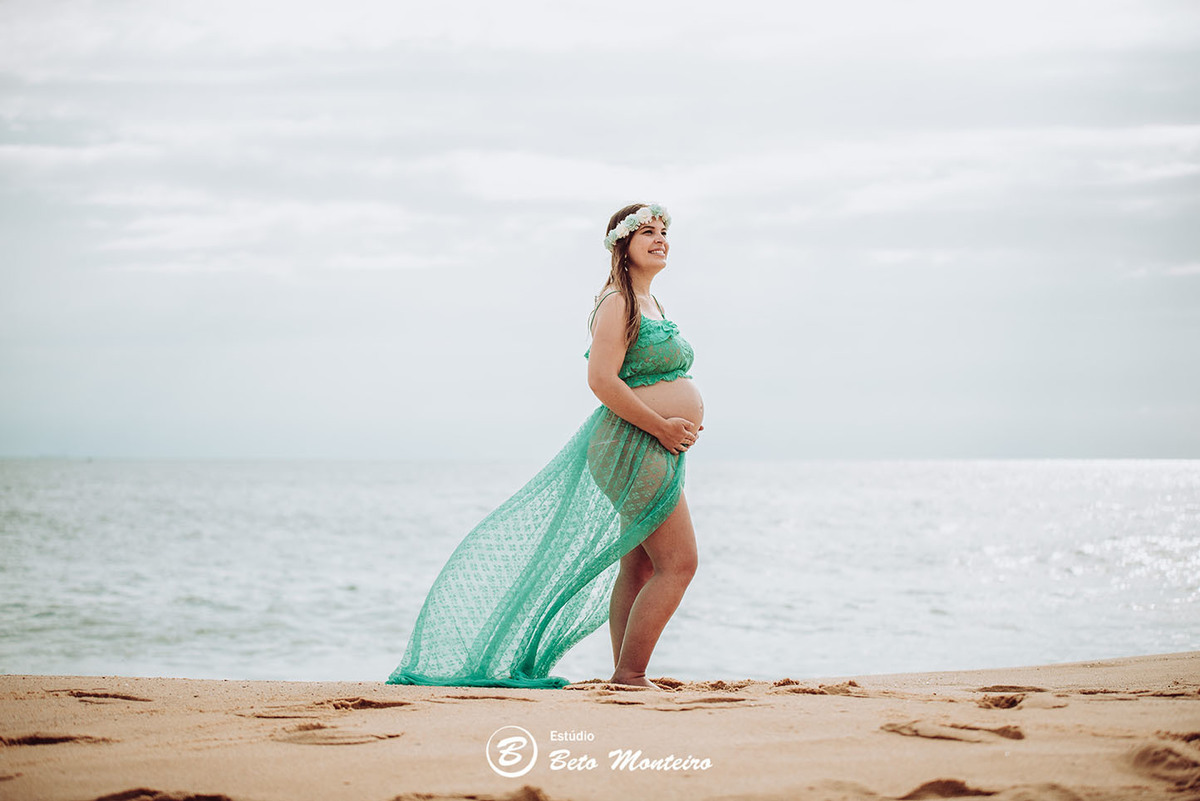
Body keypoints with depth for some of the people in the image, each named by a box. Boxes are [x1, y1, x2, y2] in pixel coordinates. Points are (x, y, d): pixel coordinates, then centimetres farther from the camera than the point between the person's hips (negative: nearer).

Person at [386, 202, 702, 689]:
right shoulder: (617, 303, -13)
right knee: (678, 563, -12)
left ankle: (625, 675, 16)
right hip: (635, 446, -10)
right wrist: (661, 426, -21)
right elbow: (602, 379, -23)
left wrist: (685, 423, 10)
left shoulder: (650, 305, 18)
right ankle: (629, 676, -9)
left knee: (638, 568, 11)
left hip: (657, 451, 10)